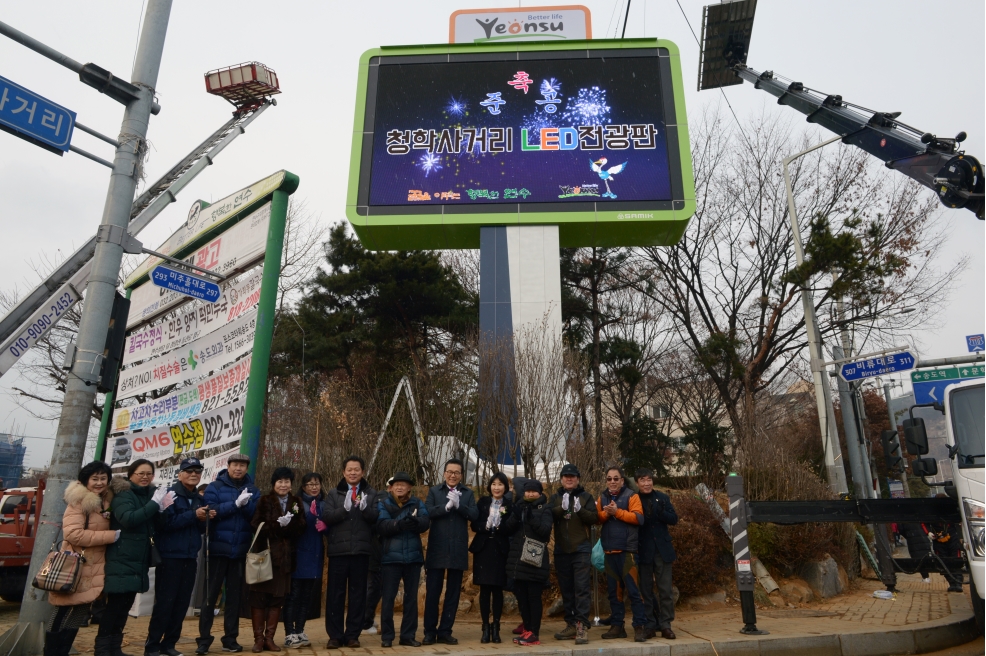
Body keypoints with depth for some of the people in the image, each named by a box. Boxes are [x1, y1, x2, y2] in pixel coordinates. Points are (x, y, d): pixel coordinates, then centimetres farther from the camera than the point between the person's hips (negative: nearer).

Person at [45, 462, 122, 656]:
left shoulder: (105, 502, 10)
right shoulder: (78, 501, -14)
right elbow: (74, 534, -24)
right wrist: (112, 536, -23)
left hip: (94, 569, 8)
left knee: (78, 615, 13)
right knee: (64, 615, 0)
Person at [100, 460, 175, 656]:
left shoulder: (151, 494, 12)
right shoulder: (123, 494, -8)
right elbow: (128, 519, -25)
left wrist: (162, 509, -5)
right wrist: (155, 504, -24)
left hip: (139, 560, 7)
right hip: (121, 560, -7)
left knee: (125, 605, 12)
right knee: (115, 604, -5)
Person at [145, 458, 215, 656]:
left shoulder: (199, 499, 11)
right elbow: (165, 522, -22)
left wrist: (206, 519, -5)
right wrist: (193, 515, -21)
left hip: (190, 558, 7)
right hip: (170, 556, -6)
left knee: (182, 603, 10)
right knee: (164, 602, -1)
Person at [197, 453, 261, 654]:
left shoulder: (252, 490, 6)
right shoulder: (215, 487, -2)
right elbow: (211, 511, -17)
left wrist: (246, 504, -23)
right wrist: (235, 504, -23)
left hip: (240, 551, 3)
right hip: (218, 549, -3)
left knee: (235, 595, 11)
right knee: (211, 595, 3)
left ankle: (230, 638, 20)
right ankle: (204, 639, 13)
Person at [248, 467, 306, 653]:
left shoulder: (296, 503, 9)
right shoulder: (264, 501, 1)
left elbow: (300, 529, 2)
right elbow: (256, 526, -9)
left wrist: (288, 524, -16)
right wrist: (277, 524, -20)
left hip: (284, 556, 3)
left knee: (278, 598, 5)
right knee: (259, 597, 0)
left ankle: (269, 638, 15)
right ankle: (258, 638, 10)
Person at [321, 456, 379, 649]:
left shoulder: (371, 494, 7)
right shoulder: (333, 494, 8)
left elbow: (376, 518, -4)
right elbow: (326, 517, -5)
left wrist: (365, 508, -22)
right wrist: (345, 508, -20)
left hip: (361, 550, 0)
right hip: (338, 550, 0)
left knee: (358, 593, 6)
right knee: (335, 593, 4)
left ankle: (353, 634, 15)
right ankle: (335, 635, 13)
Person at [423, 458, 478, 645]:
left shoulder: (468, 493, 7)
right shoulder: (434, 491, 4)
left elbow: (474, 515, -7)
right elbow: (428, 512, -10)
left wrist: (458, 504, -22)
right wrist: (447, 506, -23)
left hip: (458, 550, 1)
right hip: (437, 549, -1)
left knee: (453, 593, 8)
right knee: (432, 592, 4)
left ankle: (445, 632, 18)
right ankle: (430, 632, 16)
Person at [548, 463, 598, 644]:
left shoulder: (586, 497, 4)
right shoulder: (555, 497, 9)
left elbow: (594, 518, -7)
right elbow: (548, 516, -8)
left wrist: (579, 509, -24)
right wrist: (562, 508, -26)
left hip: (581, 549, -3)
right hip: (561, 550, 3)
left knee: (582, 587, -7)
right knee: (566, 589, 9)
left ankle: (582, 626, -7)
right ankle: (571, 624, 18)